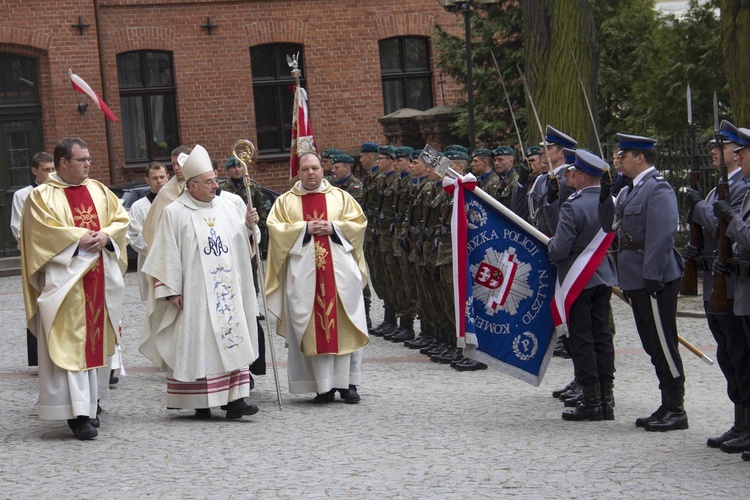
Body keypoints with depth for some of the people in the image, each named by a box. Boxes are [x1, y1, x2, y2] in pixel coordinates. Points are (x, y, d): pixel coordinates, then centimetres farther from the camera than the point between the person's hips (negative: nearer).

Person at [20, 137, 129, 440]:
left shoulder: (99, 191, 14)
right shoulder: (42, 196, -2)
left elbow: (121, 218, 12)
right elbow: (43, 230, -13)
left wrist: (106, 235, -8)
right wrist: (80, 238, -17)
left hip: (100, 278, 6)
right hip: (65, 279, -6)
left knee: (96, 340, 8)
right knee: (70, 343, -9)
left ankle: (90, 404, 16)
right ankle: (78, 412, -11)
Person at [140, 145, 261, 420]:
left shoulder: (226, 206, 11)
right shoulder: (174, 213, -4)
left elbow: (241, 242, 17)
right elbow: (166, 253, -6)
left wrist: (249, 225, -4)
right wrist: (171, 290, -10)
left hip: (228, 290, 5)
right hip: (195, 293, -5)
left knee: (233, 340, -1)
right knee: (197, 343, -3)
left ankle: (234, 398, -2)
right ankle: (200, 403, 4)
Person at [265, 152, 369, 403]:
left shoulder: (341, 197, 14)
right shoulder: (285, 201, 12)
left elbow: (359, 223, 8)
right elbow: (275, 228, 1)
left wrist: (333, 227, -7)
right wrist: (305, 228, -9)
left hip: (340, 270, 1)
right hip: (304, 273, 0)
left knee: (344, 325, -4)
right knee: (313, 329, -5)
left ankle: (348, 383, 0)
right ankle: (323, 386, -2)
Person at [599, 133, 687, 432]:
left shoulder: (658, 189, -13)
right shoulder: (630, 191, 17)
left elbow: (662, 236, -20)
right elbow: (609, 225, 19)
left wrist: (652, 277, -23)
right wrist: (605, 195, 6)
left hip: (656, 281, -10)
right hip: (638, 281, 10)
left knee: (664, 345, -5)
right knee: (653, 346, 13)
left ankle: (677, 410, 1)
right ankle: (667, 407, 20)